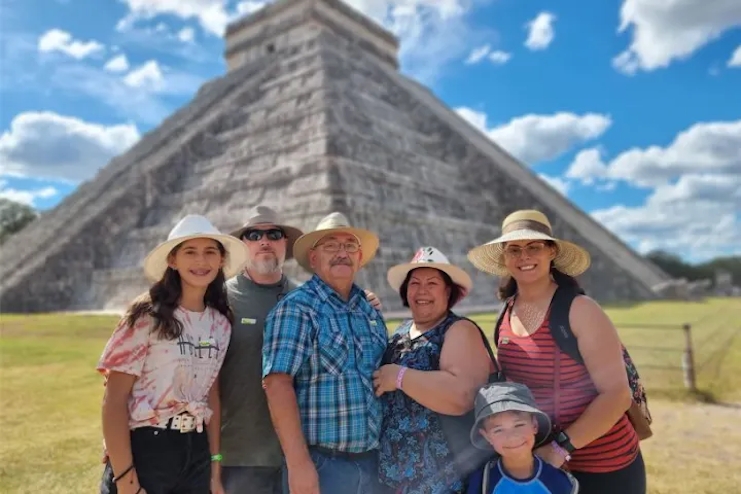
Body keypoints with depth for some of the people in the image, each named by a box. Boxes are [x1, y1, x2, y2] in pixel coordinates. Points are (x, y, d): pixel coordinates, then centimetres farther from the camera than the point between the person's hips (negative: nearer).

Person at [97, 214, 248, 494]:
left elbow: (211, 394, 8)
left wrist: (214, 466, 8)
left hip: (196, 455, 5)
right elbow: (114, 400, -13)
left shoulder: (220, 323, 1)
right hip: (142, 451, -5)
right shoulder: (147, 316, -13)